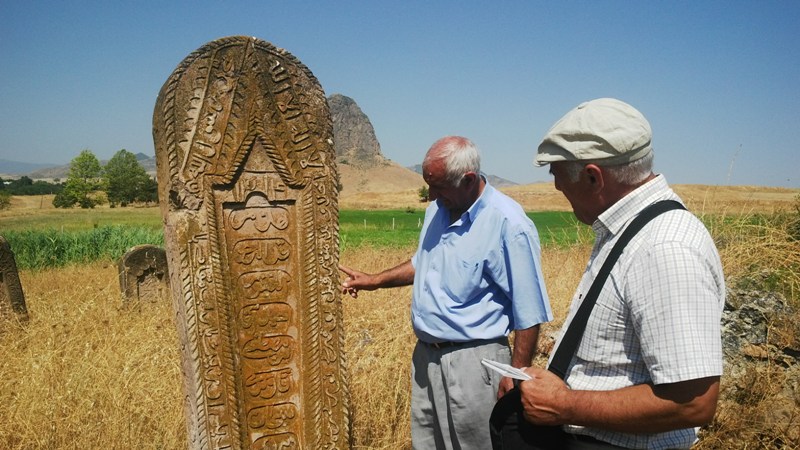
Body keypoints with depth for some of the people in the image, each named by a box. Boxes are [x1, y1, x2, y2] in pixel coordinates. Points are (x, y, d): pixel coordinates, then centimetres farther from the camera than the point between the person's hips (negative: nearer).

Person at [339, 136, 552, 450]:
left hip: (471, 362, -7)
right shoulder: (437, 209, 4)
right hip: (425, 356, 8)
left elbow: (528, 313, -17)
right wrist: (376, 280, 15)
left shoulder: (508, 224, -20)